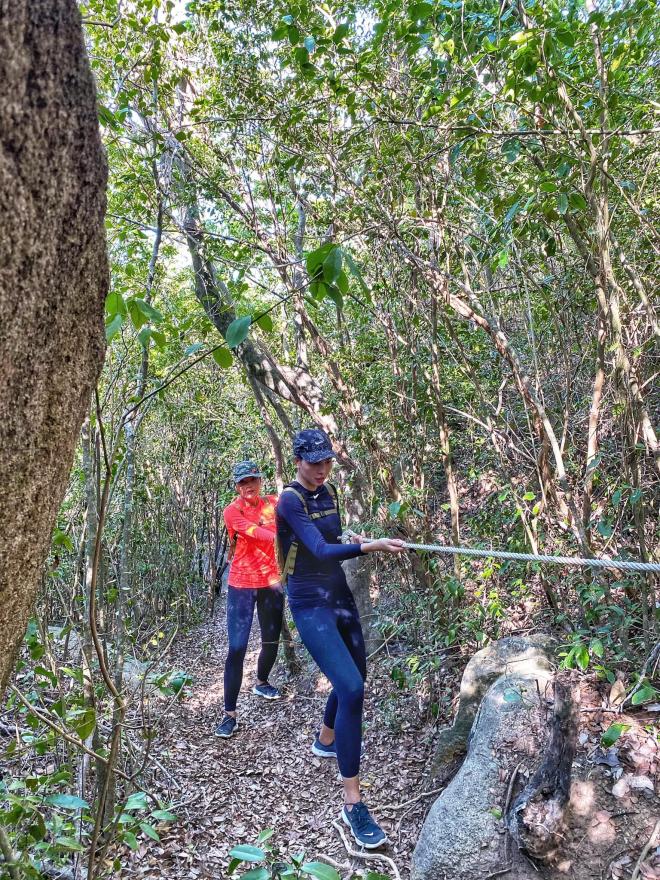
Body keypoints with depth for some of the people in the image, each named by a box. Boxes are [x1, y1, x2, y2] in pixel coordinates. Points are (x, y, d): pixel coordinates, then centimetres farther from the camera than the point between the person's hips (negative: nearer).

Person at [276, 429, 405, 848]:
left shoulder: (329, 491, 6)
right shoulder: (290, 500, -17)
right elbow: (320, 550, -28)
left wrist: (356, 541, 2)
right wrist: (369, 547, -37)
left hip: (340, 595, 8)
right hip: (311, 605, -8)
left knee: (354, 675, 20)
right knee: (351, 688, -19)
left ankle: (327, 740, 49)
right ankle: (353, 803, -10)